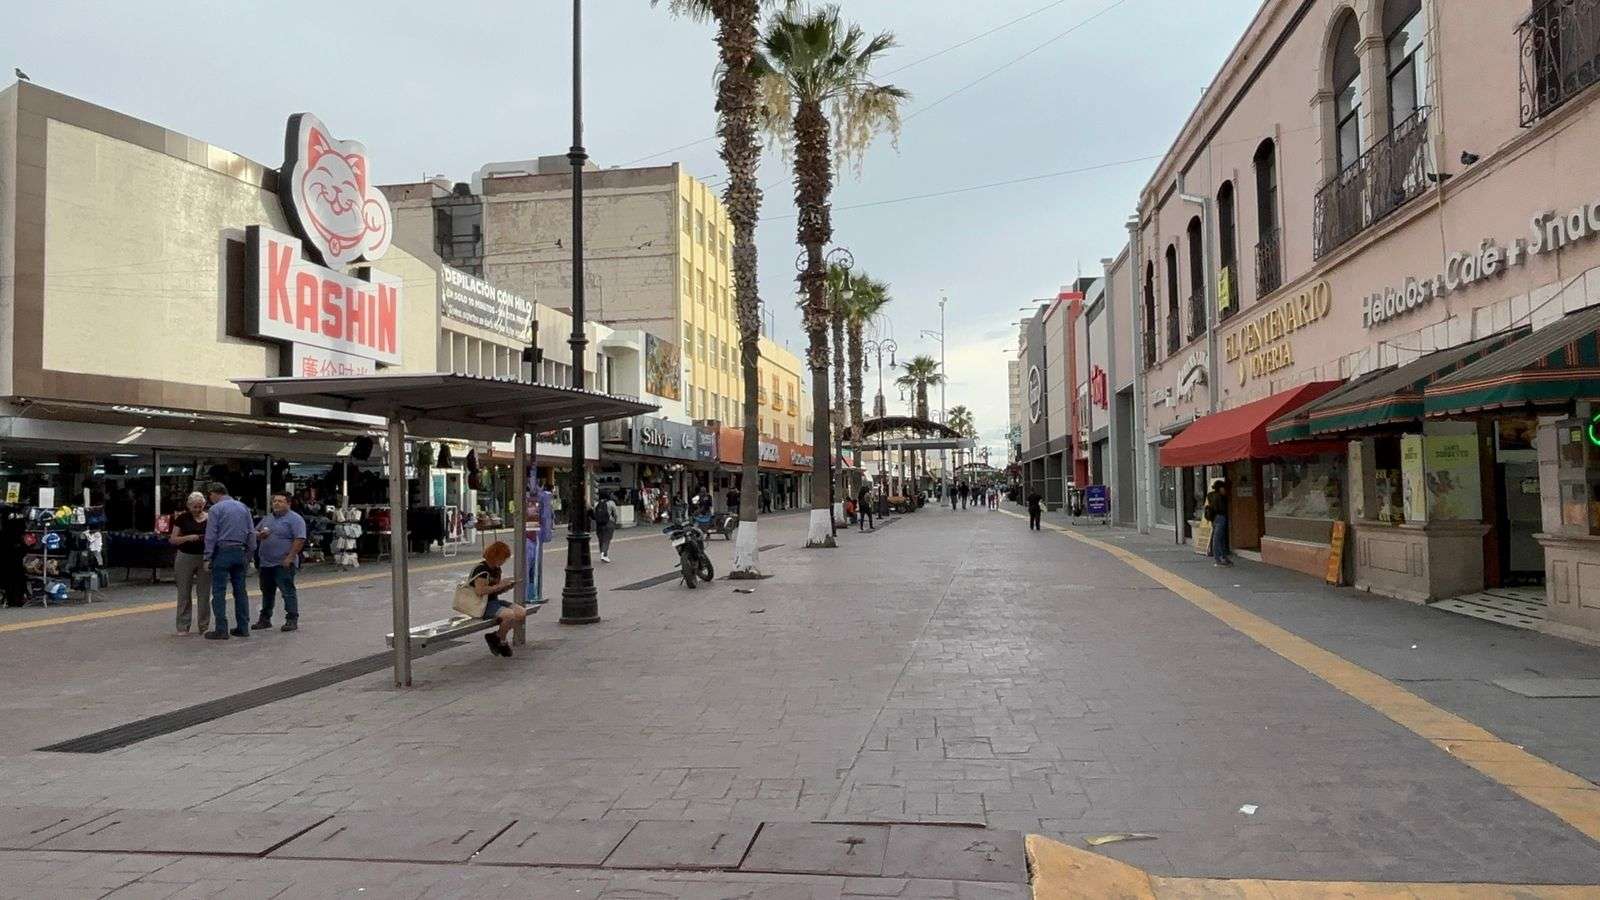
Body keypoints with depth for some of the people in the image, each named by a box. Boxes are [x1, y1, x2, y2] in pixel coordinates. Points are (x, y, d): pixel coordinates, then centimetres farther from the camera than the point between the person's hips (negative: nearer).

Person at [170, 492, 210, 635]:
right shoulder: (182, 518, 0)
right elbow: (173, 540, 0)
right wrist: (188, 538, -17)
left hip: (204, 558, 1)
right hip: (185, 558, -1)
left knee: (204, 593, 3)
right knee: (184, 593, 3)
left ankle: (204, 626, 10)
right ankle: (183, 626, 10)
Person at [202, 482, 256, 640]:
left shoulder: (216, 509, -5)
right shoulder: (243, 507, 11)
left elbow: (211, 535, -10)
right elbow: (252, 533, 11)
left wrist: (207, 558, -7)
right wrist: (249, 555, 15)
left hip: (222, 552, -5)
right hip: (240, 552, 5)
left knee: (219, 592, -2)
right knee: (240, 590, 10)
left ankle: (221, 630, -4)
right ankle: (243, 628, 12)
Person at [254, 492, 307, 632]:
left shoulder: (294, 519, -7)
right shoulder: (267, 519, 17)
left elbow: (300, 540, -15)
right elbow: (254, 534, 23)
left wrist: (289, 558, -20)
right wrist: (259, 535, -2)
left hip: (283, 564, -7)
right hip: (266, 563, 7)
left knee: (288, 592, -5)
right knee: (267, 592, 15)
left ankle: (292, 620, -1)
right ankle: (265, 619, 25)